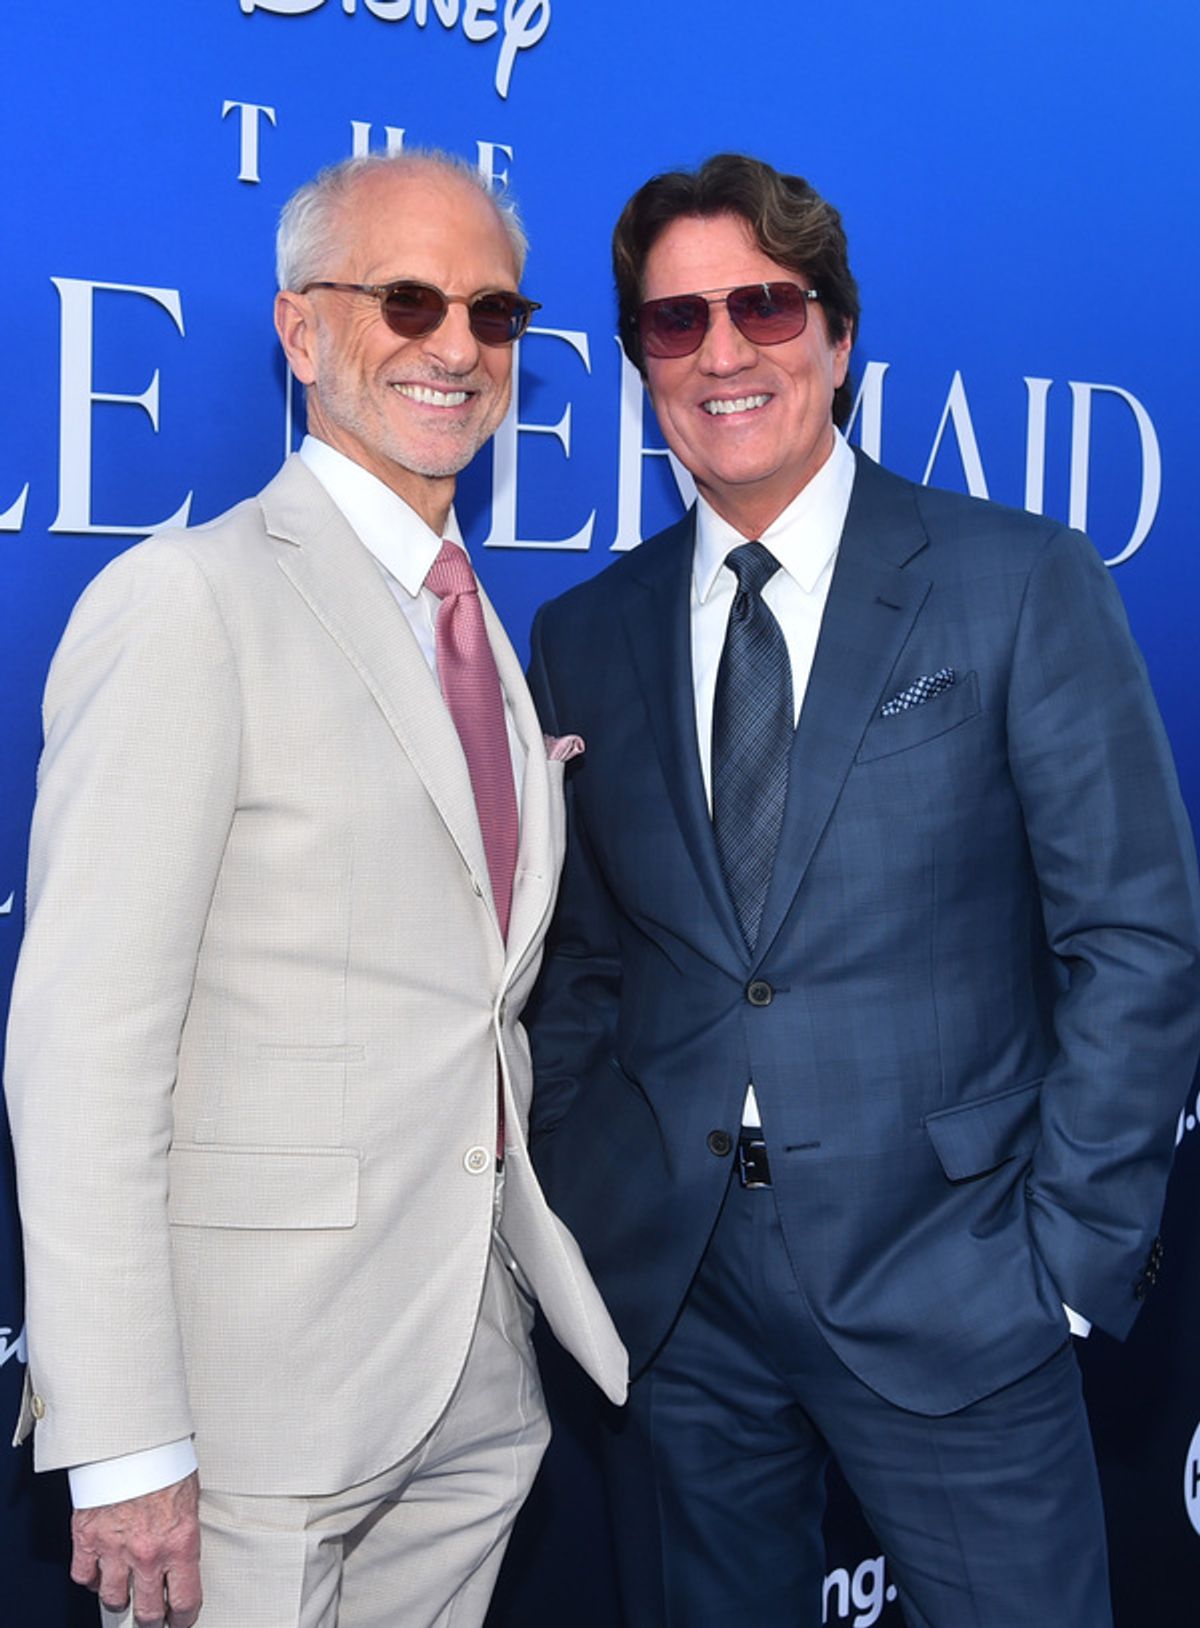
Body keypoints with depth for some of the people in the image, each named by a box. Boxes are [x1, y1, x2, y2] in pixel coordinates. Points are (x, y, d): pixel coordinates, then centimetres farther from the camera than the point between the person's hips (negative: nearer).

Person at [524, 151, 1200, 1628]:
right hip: (668, 1292, 3)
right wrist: (569, 1229, 2)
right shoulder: (583, 640, 6)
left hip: (945, 1285, -2)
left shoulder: (1022, 584, -3)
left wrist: (1070, 1253, -8)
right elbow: (577, 968, 10)